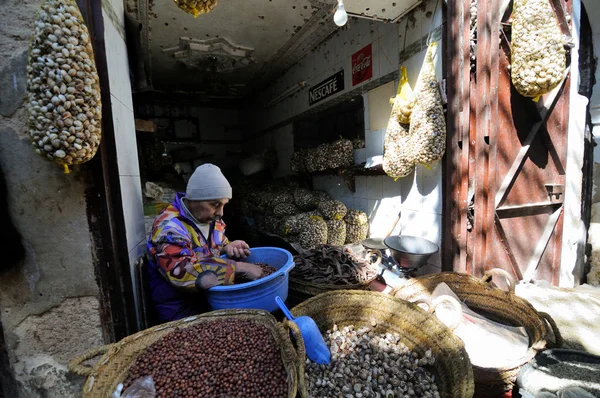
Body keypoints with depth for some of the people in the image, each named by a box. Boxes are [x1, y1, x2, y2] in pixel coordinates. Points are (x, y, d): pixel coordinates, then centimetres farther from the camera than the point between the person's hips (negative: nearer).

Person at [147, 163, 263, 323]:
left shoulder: (210, 217, 2)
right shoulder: (169, 227, -21)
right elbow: (184, 273, -33)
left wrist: (228, 247, -6)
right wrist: (240, 267, -31)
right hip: (183, 312, -6)